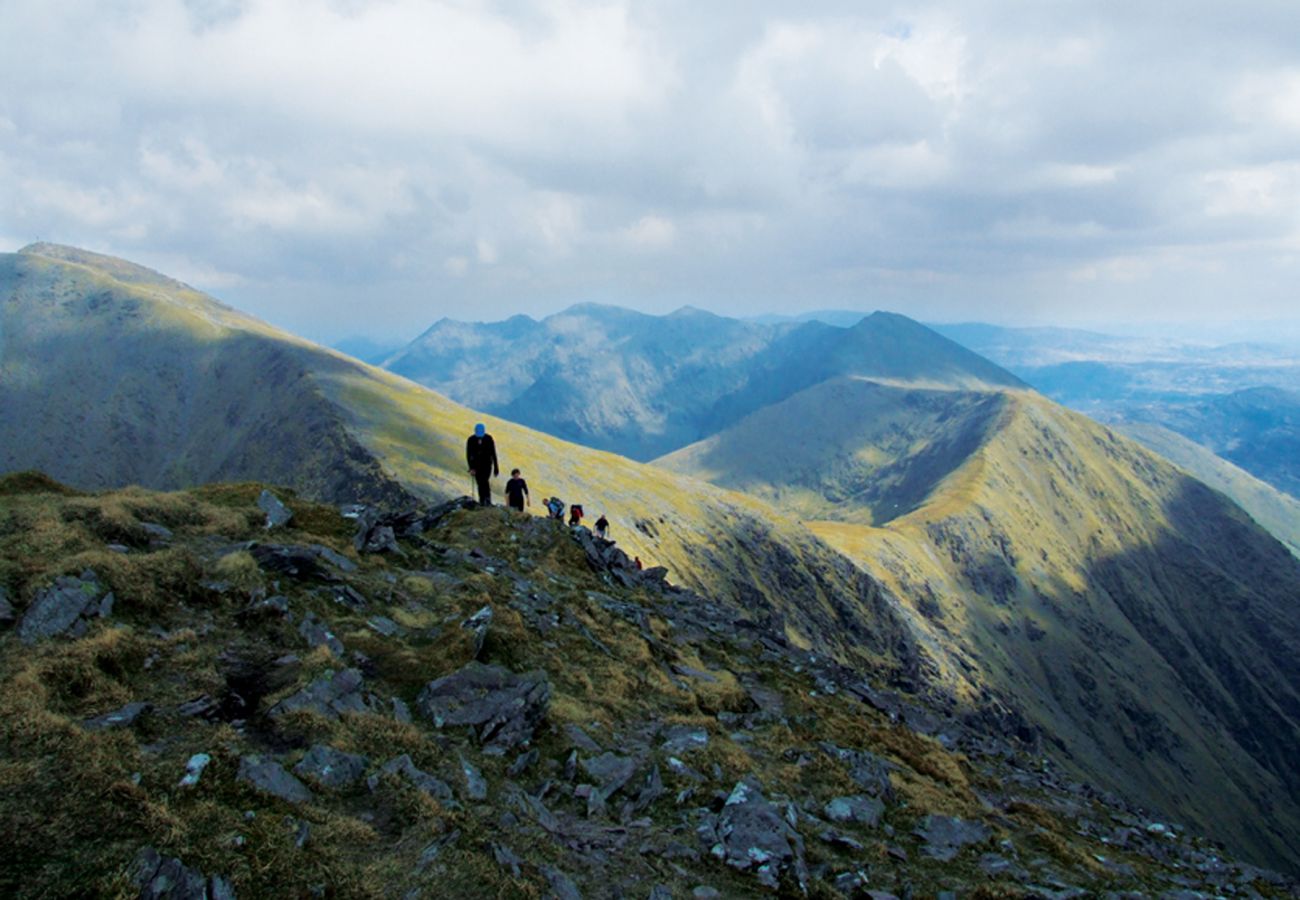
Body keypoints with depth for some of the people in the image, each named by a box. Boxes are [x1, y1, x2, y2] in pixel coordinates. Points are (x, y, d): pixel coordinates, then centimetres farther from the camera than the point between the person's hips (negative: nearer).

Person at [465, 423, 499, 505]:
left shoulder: (489, 439, -10)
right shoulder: (471, 440, -10)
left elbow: (493, 453, -4)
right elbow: (468, 455, -7)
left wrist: (496, 467, -2)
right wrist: (471, 468, -16)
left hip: (487, 464, -1)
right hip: (476, 465, 1)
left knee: (485, 480, -22)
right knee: (480, 483, 0)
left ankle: (488, 499, -17)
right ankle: (482, 502, 8)